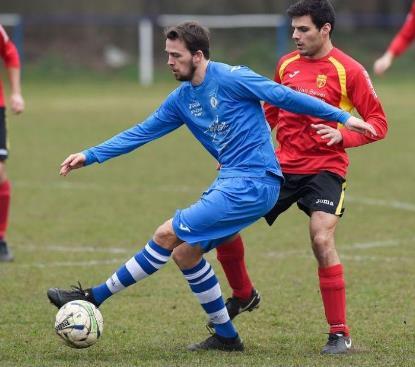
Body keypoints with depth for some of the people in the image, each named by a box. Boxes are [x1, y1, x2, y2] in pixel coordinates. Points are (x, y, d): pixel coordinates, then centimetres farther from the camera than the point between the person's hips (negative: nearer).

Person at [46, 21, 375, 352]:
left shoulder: (230, 78, -12)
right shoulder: (182, 99, 11)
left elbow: (285, 97, -9)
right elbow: (142, 132, 15)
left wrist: (342, 117, -8)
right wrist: (90, 156, 11)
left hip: (254, 184, -9)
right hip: (229, 182, 9)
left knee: (168, 234, -10)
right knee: (184, 252, 7)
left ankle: (94, 297, -4)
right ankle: (226, 337, 17)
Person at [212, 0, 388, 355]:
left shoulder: (348, 70, -9)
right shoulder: (286, 64, 7)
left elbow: (378, 122, -8)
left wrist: (343, 136, -24)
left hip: (324, 168, -5)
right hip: (282, 164, 5)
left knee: (322, 239, -24)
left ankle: (340, 334, -12)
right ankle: (244, 295, 27)